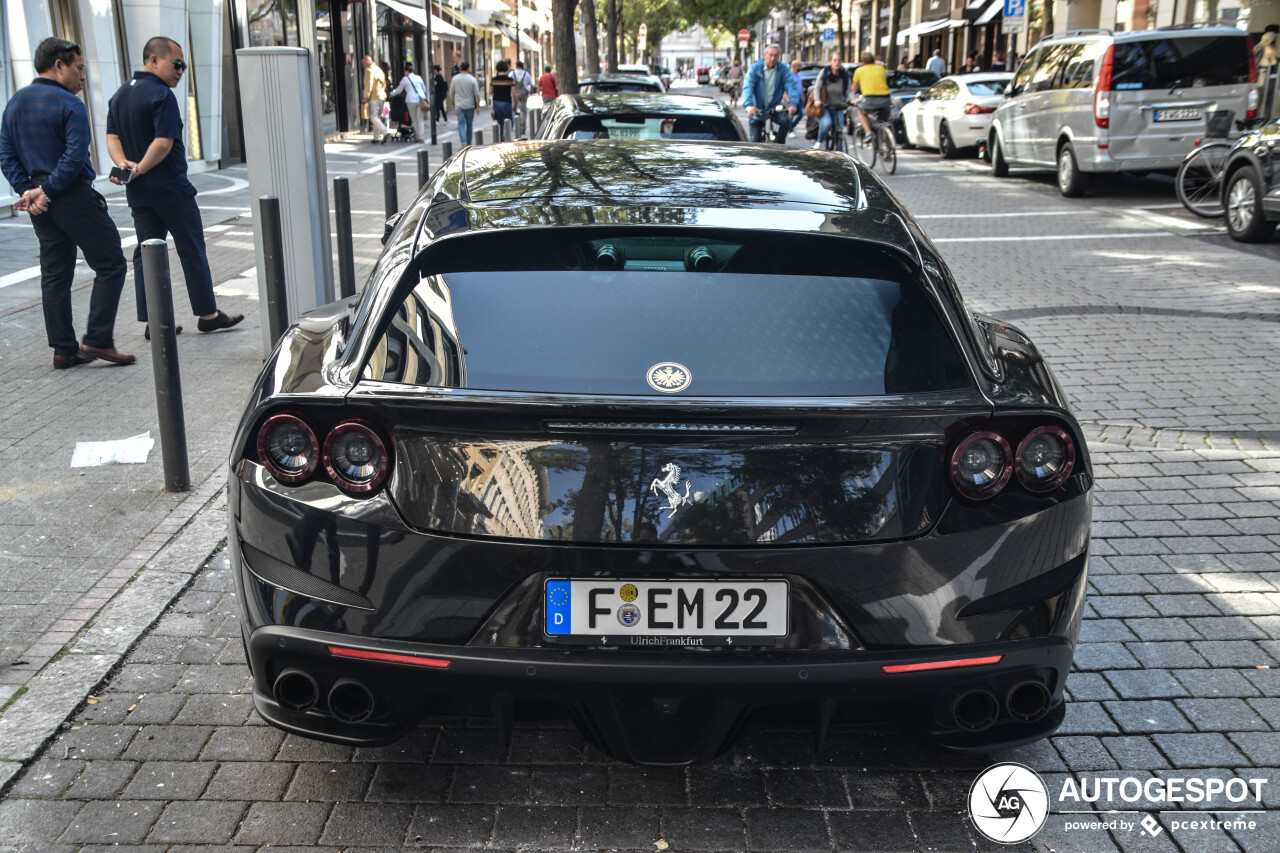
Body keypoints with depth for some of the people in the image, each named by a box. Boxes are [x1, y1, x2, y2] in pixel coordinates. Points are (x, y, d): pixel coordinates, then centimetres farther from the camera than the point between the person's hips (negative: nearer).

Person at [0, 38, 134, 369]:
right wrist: (47, 192, -15)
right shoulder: (70, 105, -11)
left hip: (41, 205, 8)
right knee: (110, 265, 0)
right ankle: (98, 340, -6)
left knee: (55, 274, 10)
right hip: (74, 197, -8)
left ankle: (63, 349, 12)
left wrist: (27, 190, 1)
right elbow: (74, 157, -21)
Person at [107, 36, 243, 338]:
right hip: (171, 188, -8)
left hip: (139, 193, 8)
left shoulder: (119, 96, 14)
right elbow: (164, 143, -23)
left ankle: (152, 322, 8)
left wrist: (124, 164, -9)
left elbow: (112, 138, 7)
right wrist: (139, 170, -14)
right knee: (192, 251, 2)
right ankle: (208, 314, 9)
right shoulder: (162, 95, -13)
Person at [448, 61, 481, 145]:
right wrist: (478, 106, 2)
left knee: (461, 124, -2)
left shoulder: (455, 78, -2)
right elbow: (477, 94, -6)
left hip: (459, 106, 0)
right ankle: (469, 143, 21)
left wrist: (453, 103, 17)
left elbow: (451, 93, 4)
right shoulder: (472, 79, -7)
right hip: (470, 106, 0)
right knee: (469, 124, 12)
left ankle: (464, 142, -20)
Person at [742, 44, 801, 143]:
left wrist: (793, 104, -37)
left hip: (775, 109, 1)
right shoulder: (755, 68, -8)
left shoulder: (783, 70, -5)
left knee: (786, 120, -28)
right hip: (757, 111, -1)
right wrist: (749, 105, -41)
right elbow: (747, 87, -22)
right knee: (755, 141, -4)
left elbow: (792, 85, -17)